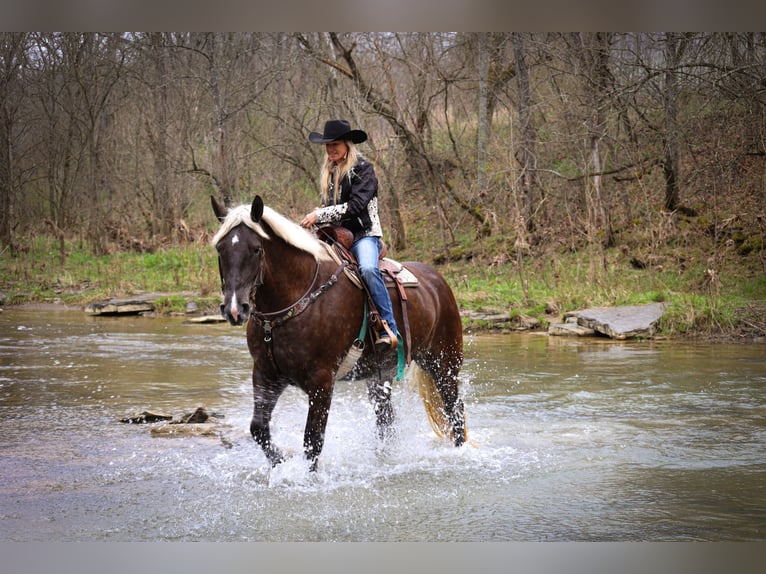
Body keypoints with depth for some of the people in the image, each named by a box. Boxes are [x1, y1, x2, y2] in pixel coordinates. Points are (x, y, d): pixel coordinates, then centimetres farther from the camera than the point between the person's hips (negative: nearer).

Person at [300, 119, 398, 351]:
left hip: (363, 234, -7)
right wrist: (317, 216, 4)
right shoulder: (329, 172, 16)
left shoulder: (363, 169, -6)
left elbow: (355, 206, -17)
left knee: (368, 268, -35)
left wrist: (320, 215, -17)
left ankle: (389, 329, -34)